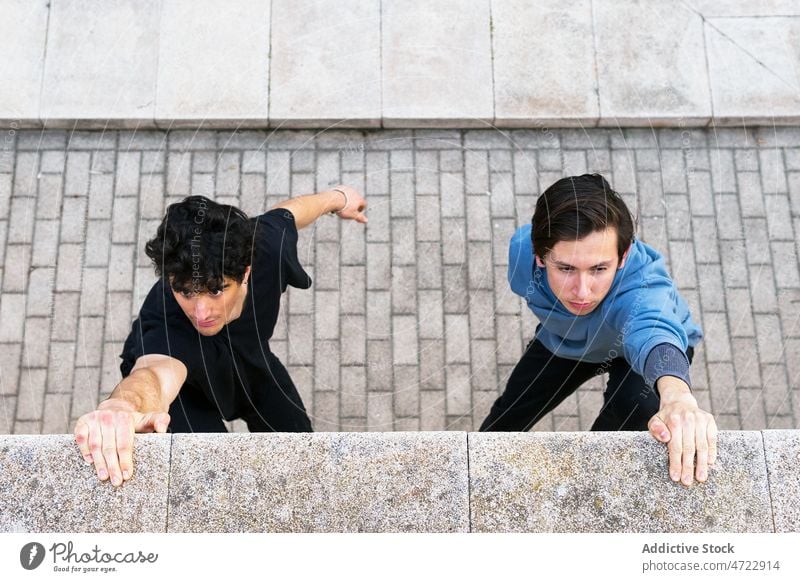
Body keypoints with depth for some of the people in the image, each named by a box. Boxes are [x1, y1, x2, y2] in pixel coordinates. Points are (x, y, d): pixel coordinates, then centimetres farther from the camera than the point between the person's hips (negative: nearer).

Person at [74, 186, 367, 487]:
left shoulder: (267, 242, -37)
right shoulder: (165, 327, -50)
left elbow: (288, 213, -12)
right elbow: (157, 371, -74)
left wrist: (336, 197, 10)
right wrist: (122, 405, -98)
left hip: (252, 363, 5)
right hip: (189, 390, -4)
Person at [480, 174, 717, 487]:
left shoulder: (642, 285, -51)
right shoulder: (522, 248, -37)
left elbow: (652, 331, -75)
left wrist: (677, 395, -96)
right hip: (563, 340, 4)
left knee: (634, 407, -32)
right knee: (505, 418, 11)